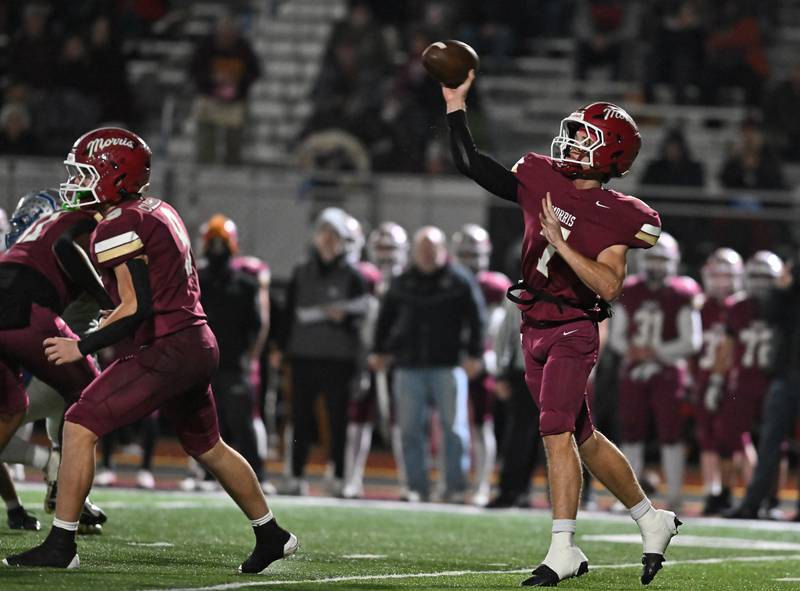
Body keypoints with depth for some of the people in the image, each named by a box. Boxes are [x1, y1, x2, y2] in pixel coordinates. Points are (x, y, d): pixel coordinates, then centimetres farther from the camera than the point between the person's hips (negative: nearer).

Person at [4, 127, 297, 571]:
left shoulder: (118, 228, -14)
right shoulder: (160, 212, 14)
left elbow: (137, 309, -19)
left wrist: (82, 347, -12)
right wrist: (113, 322, 23)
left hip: (166, 350, -9)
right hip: (199, 342, 9)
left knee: (79, 427, -8)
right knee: (207, 447, 25)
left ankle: (60, 545, -8)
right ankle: (271, 537, 34)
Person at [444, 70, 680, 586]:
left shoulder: (616, 217, -11)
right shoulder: (541, 181, 6)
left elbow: (608, 286, -20)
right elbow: (472, 165, 10)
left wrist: (560, 243, -26)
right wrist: (457, 104, 7)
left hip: (574, 329, -7)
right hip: (536, 329, 7)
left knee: (557, 431, -17)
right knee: (583, 438, 13)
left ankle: (564, 548, -15)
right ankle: (652, 519, 28)